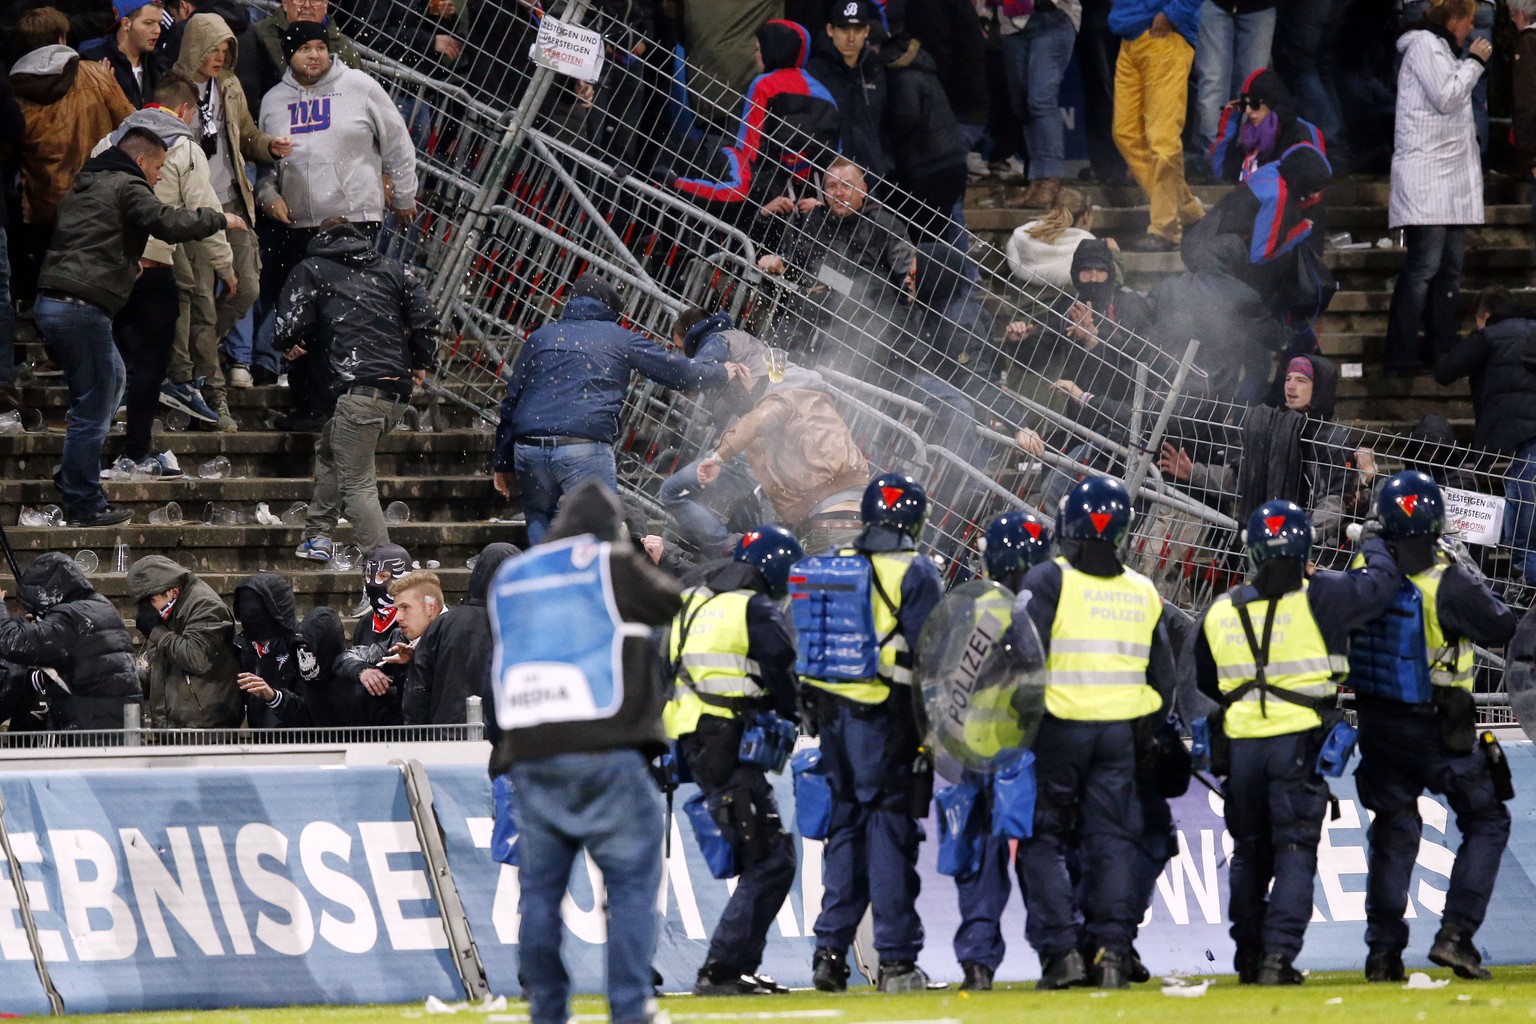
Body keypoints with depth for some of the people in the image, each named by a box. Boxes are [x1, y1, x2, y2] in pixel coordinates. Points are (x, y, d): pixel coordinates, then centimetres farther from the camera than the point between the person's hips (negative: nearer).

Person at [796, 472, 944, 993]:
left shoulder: (828, 566, 10)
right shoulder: (913, 572, -8)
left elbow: (806, 648, 14)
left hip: (831, 711, 5)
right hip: (887, 719, -5)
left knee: (844, 827, 13)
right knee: (891, 833, -2)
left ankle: (830, 953, 11)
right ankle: (896, 960, -2)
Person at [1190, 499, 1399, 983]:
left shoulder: (1220, 612, 4)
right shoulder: (1318, 598, -10)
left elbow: (1204, 681, 16)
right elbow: (1379, 582, -4)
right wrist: (1372, 546, 17)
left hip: (1242, 742, 4)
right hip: (1300, 741, -4)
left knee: (1250, 851, 17)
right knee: (1295, 851, -1)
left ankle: (1249, 955, 23)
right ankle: (1279, 953, -12)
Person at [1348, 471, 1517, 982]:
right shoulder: (1447, 584, -22)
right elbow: (1502, 628, -13)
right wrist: (1474, 582, 2)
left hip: (1378, 725, 5)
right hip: (1439, 729, -5)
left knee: (1392, 832, 16)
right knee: (1486, 822, 12)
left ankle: (1383, 951, 14)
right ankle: (1455, 933, -1)